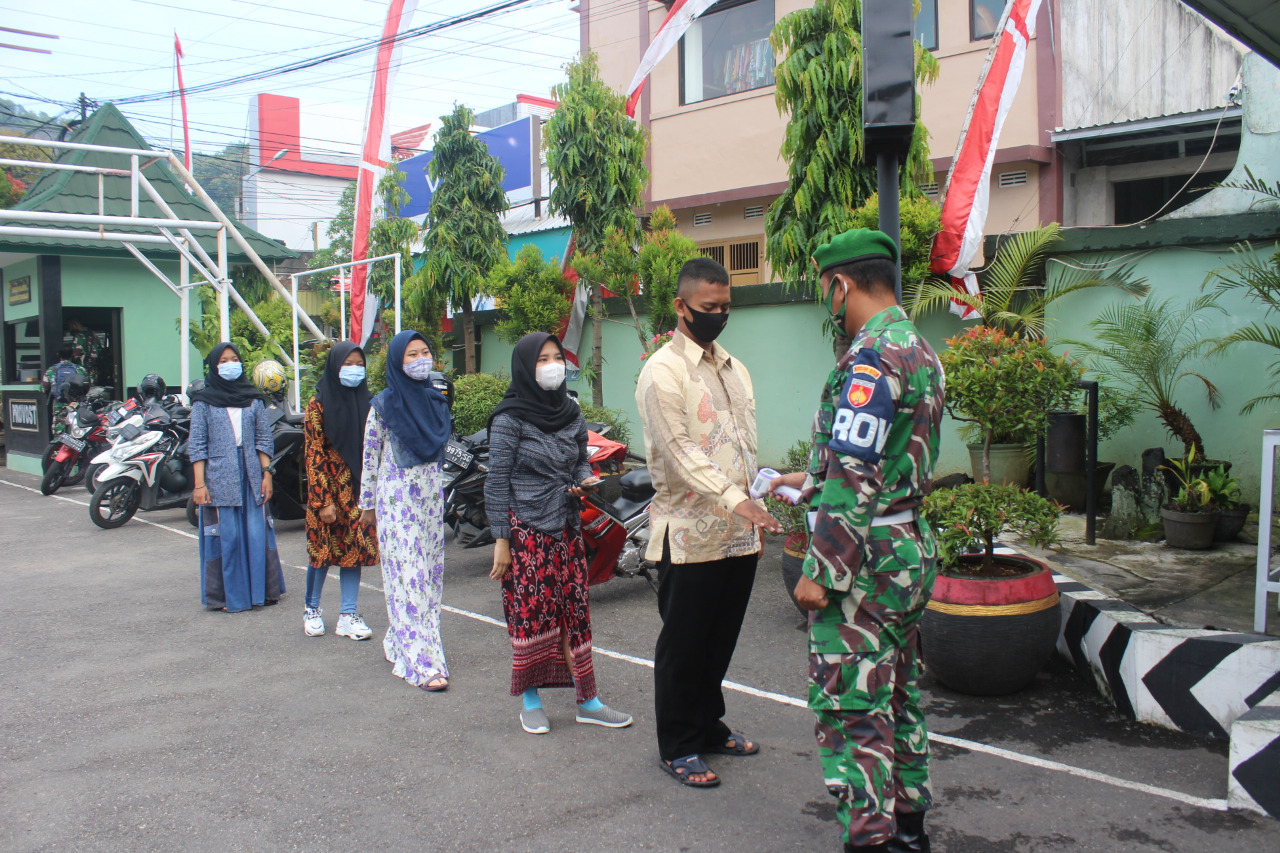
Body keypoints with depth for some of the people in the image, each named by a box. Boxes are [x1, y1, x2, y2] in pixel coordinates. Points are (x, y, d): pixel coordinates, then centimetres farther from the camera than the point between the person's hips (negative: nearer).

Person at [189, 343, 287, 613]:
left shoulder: (253, 399, 10)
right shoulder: (204, 402, 3)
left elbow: (264, 439, 9)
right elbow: (196, 445, -1)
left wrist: (267, 473, 0)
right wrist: (199, 484, -8)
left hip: (251, 476, 2)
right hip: (219, 478, -2)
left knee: (257, 534, 1)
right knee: (226, 536, -1)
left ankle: (261, 591, 13)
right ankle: (229, 596, 9)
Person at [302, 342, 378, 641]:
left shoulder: (364, 402, 8)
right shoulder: (319, 404, -7)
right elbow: (314, 456, -11)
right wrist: (324, 501, -16)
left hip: (359, 490, 4)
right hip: (329, 489, -4)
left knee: (355, 548, 5)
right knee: (323, 548, 5)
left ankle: (348, 616, 12)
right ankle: (312, 610, 24)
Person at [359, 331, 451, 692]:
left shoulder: (436, 401, 8)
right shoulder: (384, 404, -8)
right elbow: (370, 456, -3)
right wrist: (368, 503, -1)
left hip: (431, 496, 6)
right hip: (397, 497, -6)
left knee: (431, 572, 8)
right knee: (408, 574, -8)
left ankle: (401, 642, 22)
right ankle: (422, 662, -7)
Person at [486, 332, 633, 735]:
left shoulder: (571, 412, 9)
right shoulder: (510, 419, -8)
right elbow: (498, 482, -9)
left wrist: (586, 479, -3)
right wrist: (501, 540, -12)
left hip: (566, 529, 5)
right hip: (526, 531, -5)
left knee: (574, 611, 5)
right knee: (531, 614, 0)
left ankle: (587, 701, 12)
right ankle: (530, 702, 15)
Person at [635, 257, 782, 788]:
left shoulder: (734, 368, 15)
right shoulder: (663, 371, -9)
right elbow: (680, 452, -18)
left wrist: (755, 514, 13)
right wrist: (735, 500, -28)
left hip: (739, 533, 7)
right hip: (690, 534, -7)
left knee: (720, 640, 16)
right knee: (683, 645, 4)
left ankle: (708, 726, 33)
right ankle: (677, 746, 17)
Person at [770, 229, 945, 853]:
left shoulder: (871, 356, -19)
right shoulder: (920, 351, 13)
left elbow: (856, 479, -24)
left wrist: (820, 571, -20)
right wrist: (809, 482, 27)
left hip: (864, 564, -10)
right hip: (912, 551, 10)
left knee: (849, 707, -2)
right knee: (897, 696, 19)